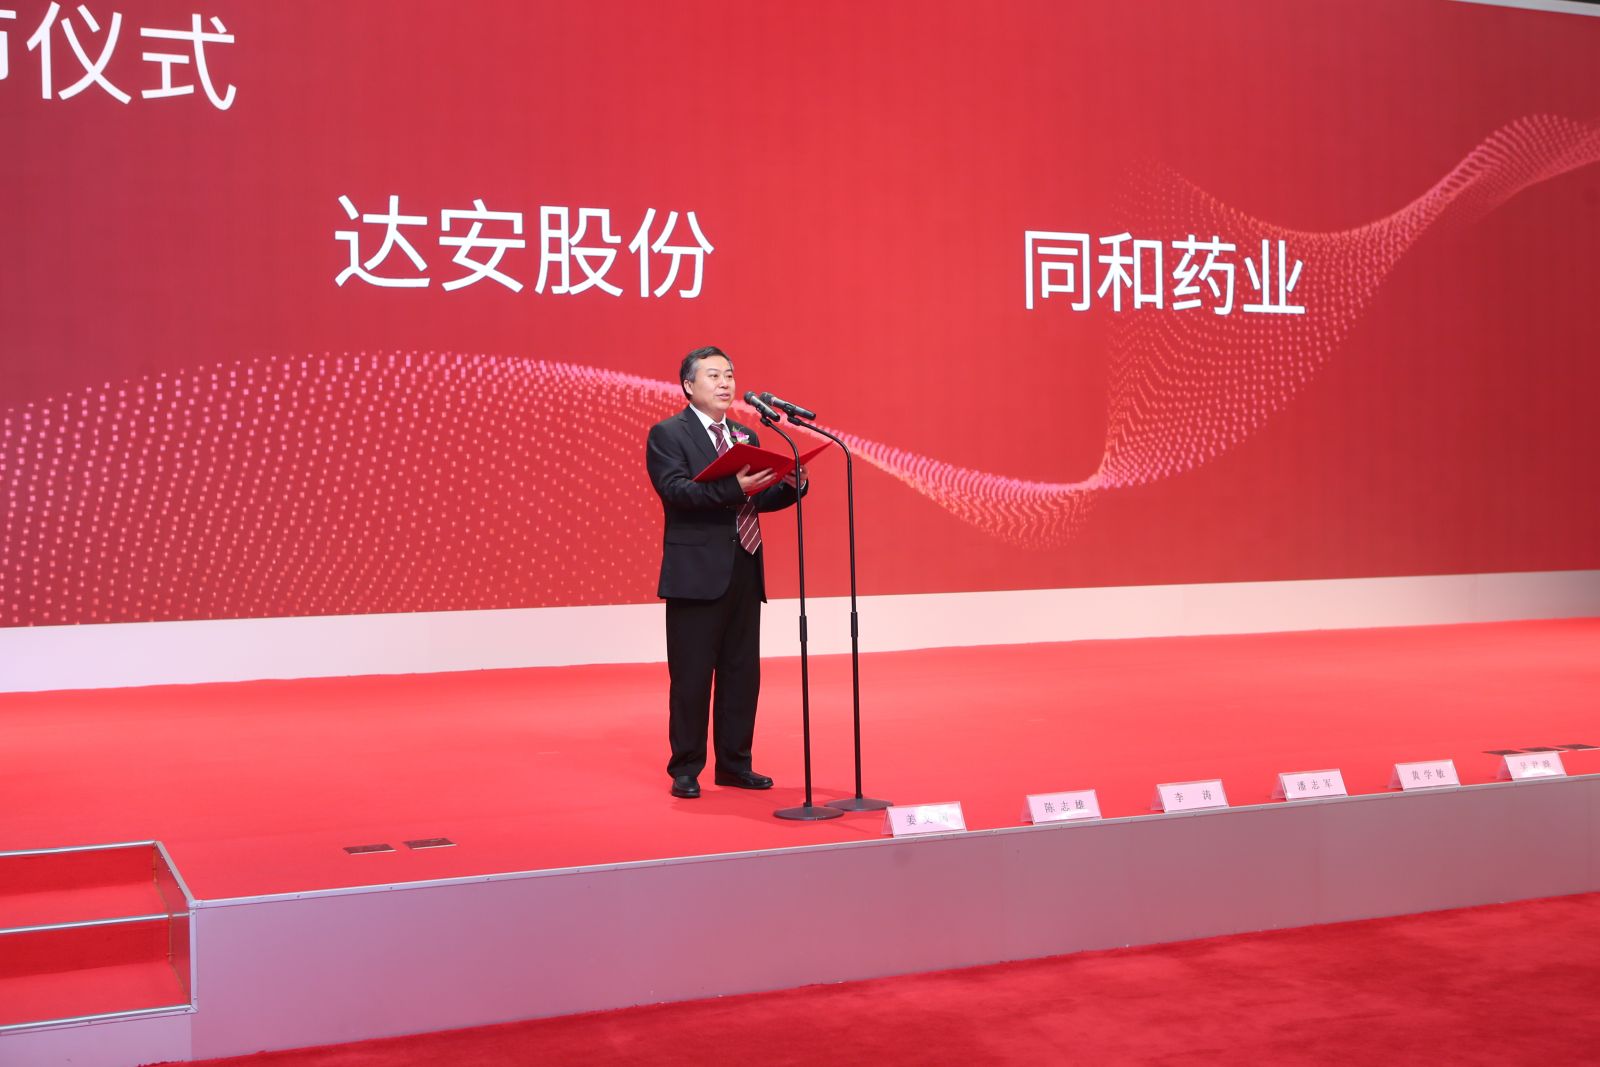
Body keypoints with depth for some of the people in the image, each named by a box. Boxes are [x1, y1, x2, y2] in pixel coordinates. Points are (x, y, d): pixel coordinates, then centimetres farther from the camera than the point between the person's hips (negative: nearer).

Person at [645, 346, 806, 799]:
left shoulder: (746, 437, 17)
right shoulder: (667, 434, -4)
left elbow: (758, 499, 16)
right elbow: (676, 490, -19)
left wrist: (790, 485, -5)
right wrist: (735, 488, -30)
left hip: (744, 571, 7)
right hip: (697, 572, -6)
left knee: (742, 672, 10)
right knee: (692, 675, 0)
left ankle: (734, 764, 21)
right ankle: (685, 770, 10)